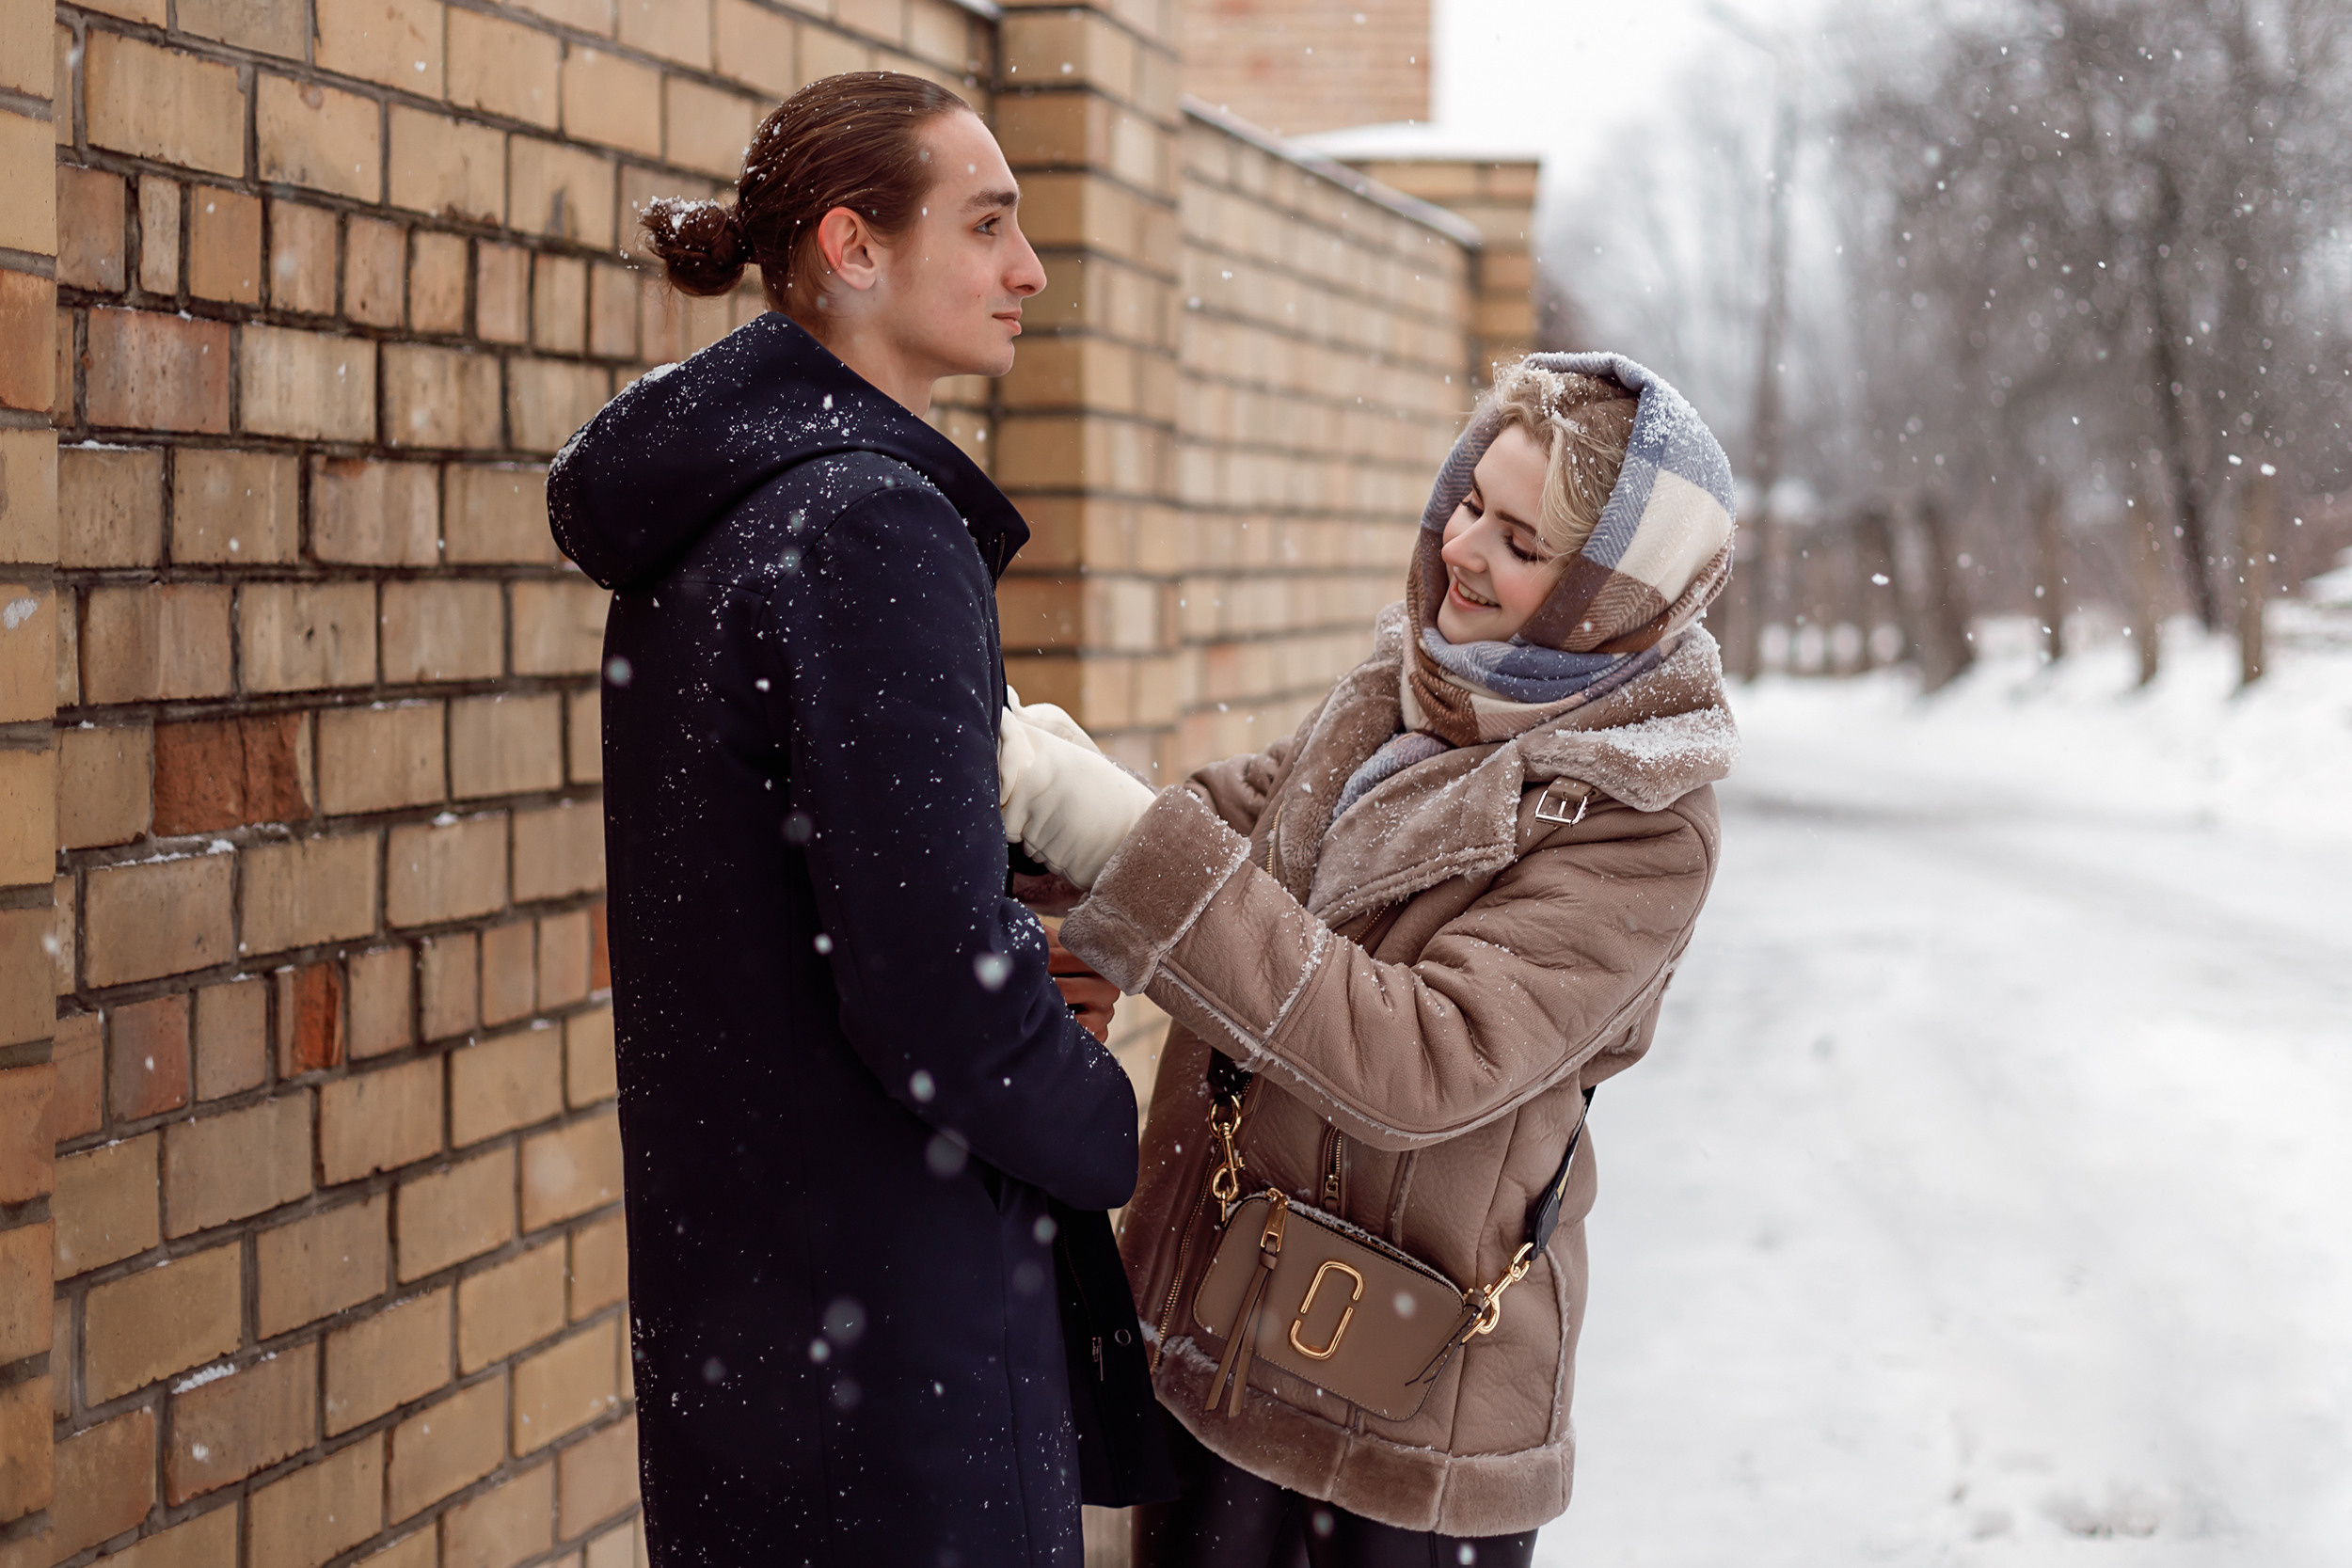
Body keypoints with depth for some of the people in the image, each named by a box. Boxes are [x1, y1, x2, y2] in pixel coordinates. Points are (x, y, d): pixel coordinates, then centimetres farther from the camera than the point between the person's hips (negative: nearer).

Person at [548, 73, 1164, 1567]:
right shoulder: (874, 528, -20)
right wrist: (1108, 1129, -6)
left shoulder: (702, 520, 9)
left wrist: (1017, 956, 9)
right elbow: (931, 986, -23)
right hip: (882, 1273, -9)